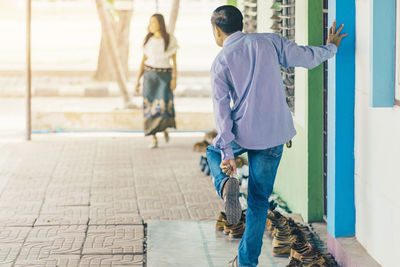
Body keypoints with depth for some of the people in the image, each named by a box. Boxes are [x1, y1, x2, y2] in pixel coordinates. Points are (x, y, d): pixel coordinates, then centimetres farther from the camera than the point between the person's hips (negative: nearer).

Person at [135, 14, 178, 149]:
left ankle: (165, 127, 17)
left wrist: (174, 79, -10)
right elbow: (143, 60, 7)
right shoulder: (148, 40, 4)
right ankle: (154, 139, 0)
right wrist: (138, 80, 4)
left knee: (165, 105, -15)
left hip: (165, 76, -2)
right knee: (150, 106, -7)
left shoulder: (171, 40, -2)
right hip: (150, 75, 2)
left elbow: (174, 61, -1)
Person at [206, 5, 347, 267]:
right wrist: (331, 47, 25)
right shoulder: (269, 42, 1)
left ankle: (226, 184, 0)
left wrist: (226, 152, -8)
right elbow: (307, 57, 3)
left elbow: (222, 108, -7)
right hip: (275, 134, 2)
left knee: (214, 152, 32)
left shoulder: (221, 62, -3)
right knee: (259, 200, 13)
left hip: (244, 133, -2)